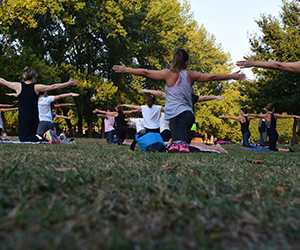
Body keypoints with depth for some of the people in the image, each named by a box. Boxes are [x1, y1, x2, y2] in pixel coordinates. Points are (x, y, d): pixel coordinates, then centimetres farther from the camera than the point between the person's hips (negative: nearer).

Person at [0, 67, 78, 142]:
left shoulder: (18, 86, 0)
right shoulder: (36, 87, 1)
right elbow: (53, 87, 6)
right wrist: (69, 83, 13)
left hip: (23, 118, -3)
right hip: (35, 119, 3)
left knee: (24, 139, -4)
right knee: (33, 136, 14)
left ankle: (38, 137, -32)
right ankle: (45, 136, -16)